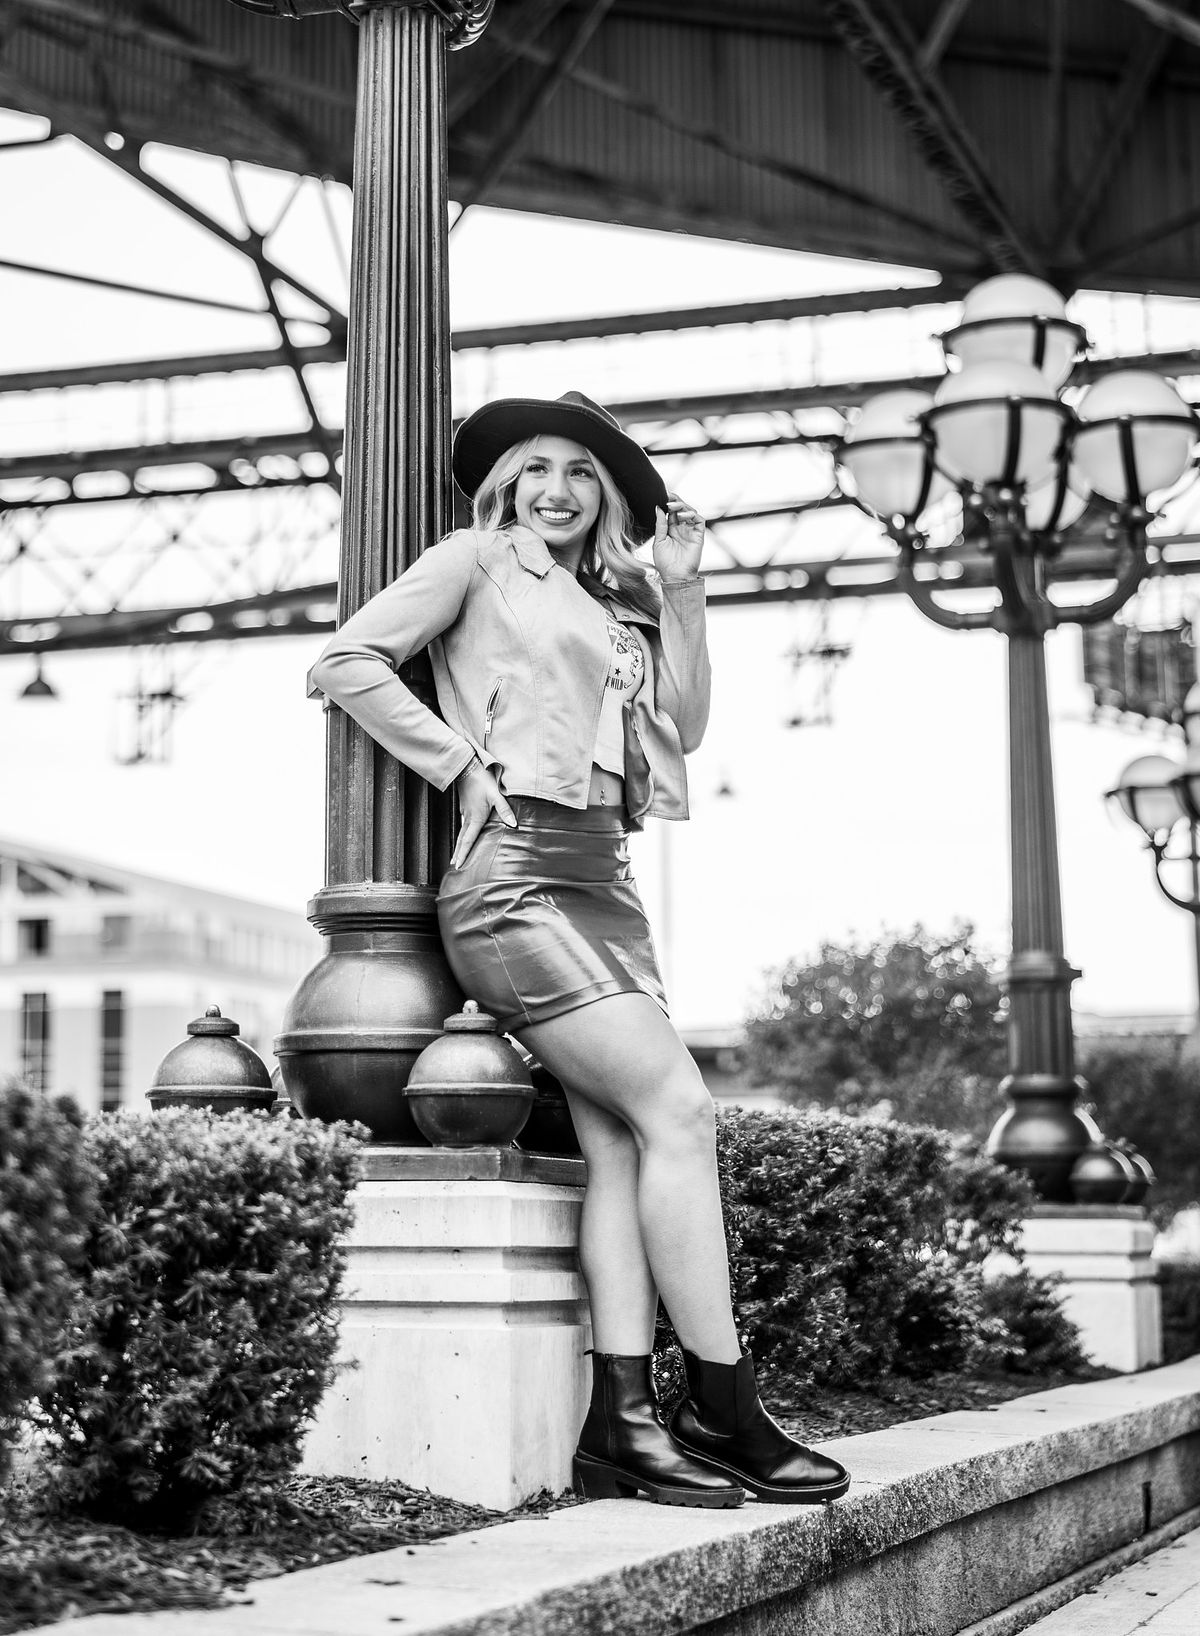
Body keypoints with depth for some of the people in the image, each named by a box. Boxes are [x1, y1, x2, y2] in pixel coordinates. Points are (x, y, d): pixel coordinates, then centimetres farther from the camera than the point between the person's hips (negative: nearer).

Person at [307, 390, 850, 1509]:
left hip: (600, 880, 7)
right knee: (677, 1109, -14)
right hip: (513, 872, -7)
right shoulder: (478, 561, 6)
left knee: (619, 1140, -4)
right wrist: (461, 761, -6)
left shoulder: (612, 607, 25)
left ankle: (625, 1421, -6)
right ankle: (724, 1413, -9)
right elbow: (346, 662, -2)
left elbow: (681, 727, 17)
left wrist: (680, 592, 11)